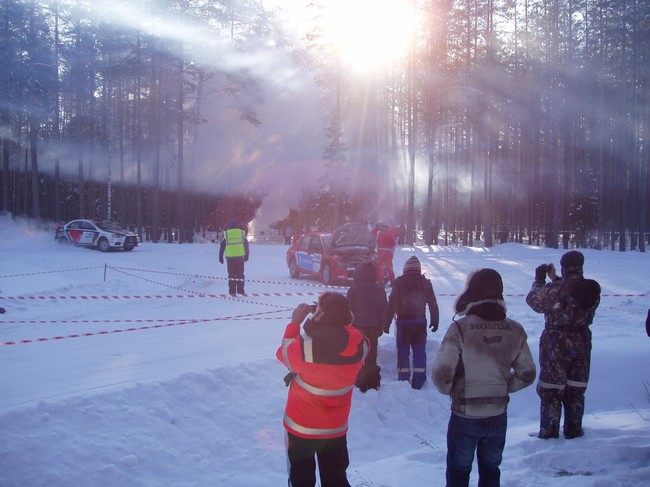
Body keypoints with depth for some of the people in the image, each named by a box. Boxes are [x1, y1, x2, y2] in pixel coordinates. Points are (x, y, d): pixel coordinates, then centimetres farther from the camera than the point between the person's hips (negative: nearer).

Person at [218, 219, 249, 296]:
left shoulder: (226, 234, 0)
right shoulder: (242, 233, 3)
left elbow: (222, 246, 2)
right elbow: (246, 245, 9)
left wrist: (220, 256, 10)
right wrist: (246, 255, 19)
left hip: (230, 257, 0)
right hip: (240, 257, 0)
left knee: (231, 274, 7)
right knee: (240, 274, 9)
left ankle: (232, 292, 5)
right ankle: (240, 291, 8)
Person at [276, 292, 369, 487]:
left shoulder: (305, 346, -29)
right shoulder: (359, 343, -17)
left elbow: (284, 354, -7)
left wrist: (295, 322, -1)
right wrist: (336, 315, -1)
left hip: (302, 426, -3)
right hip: (337, 427, 3)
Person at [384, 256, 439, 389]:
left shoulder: (400, 282, -7)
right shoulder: (425, 283, 0)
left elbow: (392, 304, -8)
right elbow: (433, 304, 4)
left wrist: (387, 323, -3)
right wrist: (435, 321, 15)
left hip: (403, 322, -2)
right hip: (420, 322, 2)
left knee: (403, 351, 6)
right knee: (419, 351, 9)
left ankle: (403, 380, 7)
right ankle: (418, 382, 10)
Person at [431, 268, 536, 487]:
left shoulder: (460, 328, -20)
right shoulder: (514, 330, -7)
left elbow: (441, 373, -21)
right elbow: (527, 374, 0)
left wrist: (451, 390, 0)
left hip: (464, 415, -3)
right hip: (498, 415, 3)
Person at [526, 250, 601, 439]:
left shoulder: (555, 289, -21)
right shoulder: (592, 288, -4)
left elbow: (534, 300, -6)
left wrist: (539, 279, 7)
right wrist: (555, 279, 14)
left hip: (555, 342, -5)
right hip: (582, 341, 5)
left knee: (551, 389, 6)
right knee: (576, 388, 16)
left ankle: (549, 432, 11)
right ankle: (573, 430, 23)